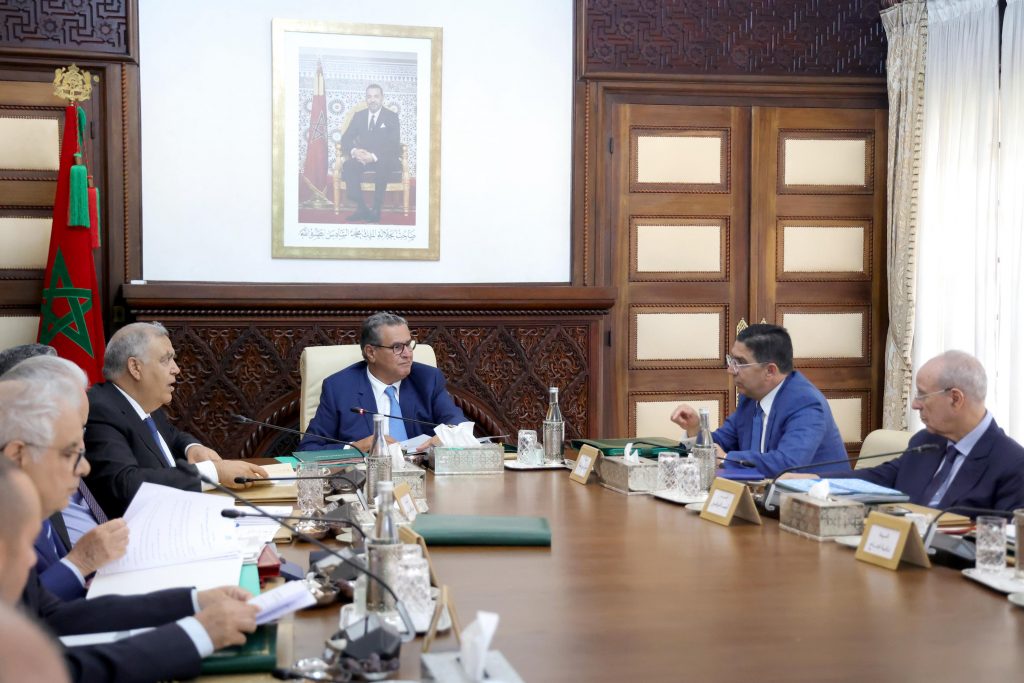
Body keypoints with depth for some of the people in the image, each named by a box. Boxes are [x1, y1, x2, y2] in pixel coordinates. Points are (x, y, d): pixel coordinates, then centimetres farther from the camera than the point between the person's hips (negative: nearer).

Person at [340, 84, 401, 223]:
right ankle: (361, 208, -26)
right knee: (348, 166, -29)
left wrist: (374, 156, -27)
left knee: (383, 166, -39)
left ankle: (376, 209, -31)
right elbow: (345, 139, 6)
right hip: (363, 157, 3)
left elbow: (394, 144, -11)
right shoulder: (358, 116, 11)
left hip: (385, 159, -3)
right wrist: (354, 151, -19)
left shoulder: (392, 117, 0)